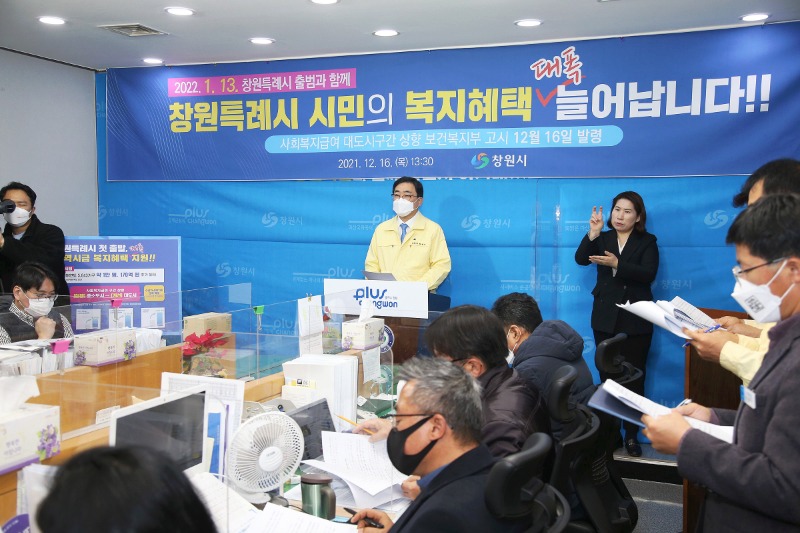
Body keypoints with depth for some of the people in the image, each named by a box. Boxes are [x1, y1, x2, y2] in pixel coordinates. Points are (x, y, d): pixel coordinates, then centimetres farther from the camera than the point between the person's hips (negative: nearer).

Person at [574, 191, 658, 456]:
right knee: (607, 377, 7)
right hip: (605, 318, 2)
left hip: (636, 321, -2)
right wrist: (593, 234, -23)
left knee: (634, 378, 2)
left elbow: (648, 274, -16)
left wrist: (616, 264, -28)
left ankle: (632, 435, 13)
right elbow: (580, 259, -9)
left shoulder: (647, 242, 0)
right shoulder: (603, 238, 7)